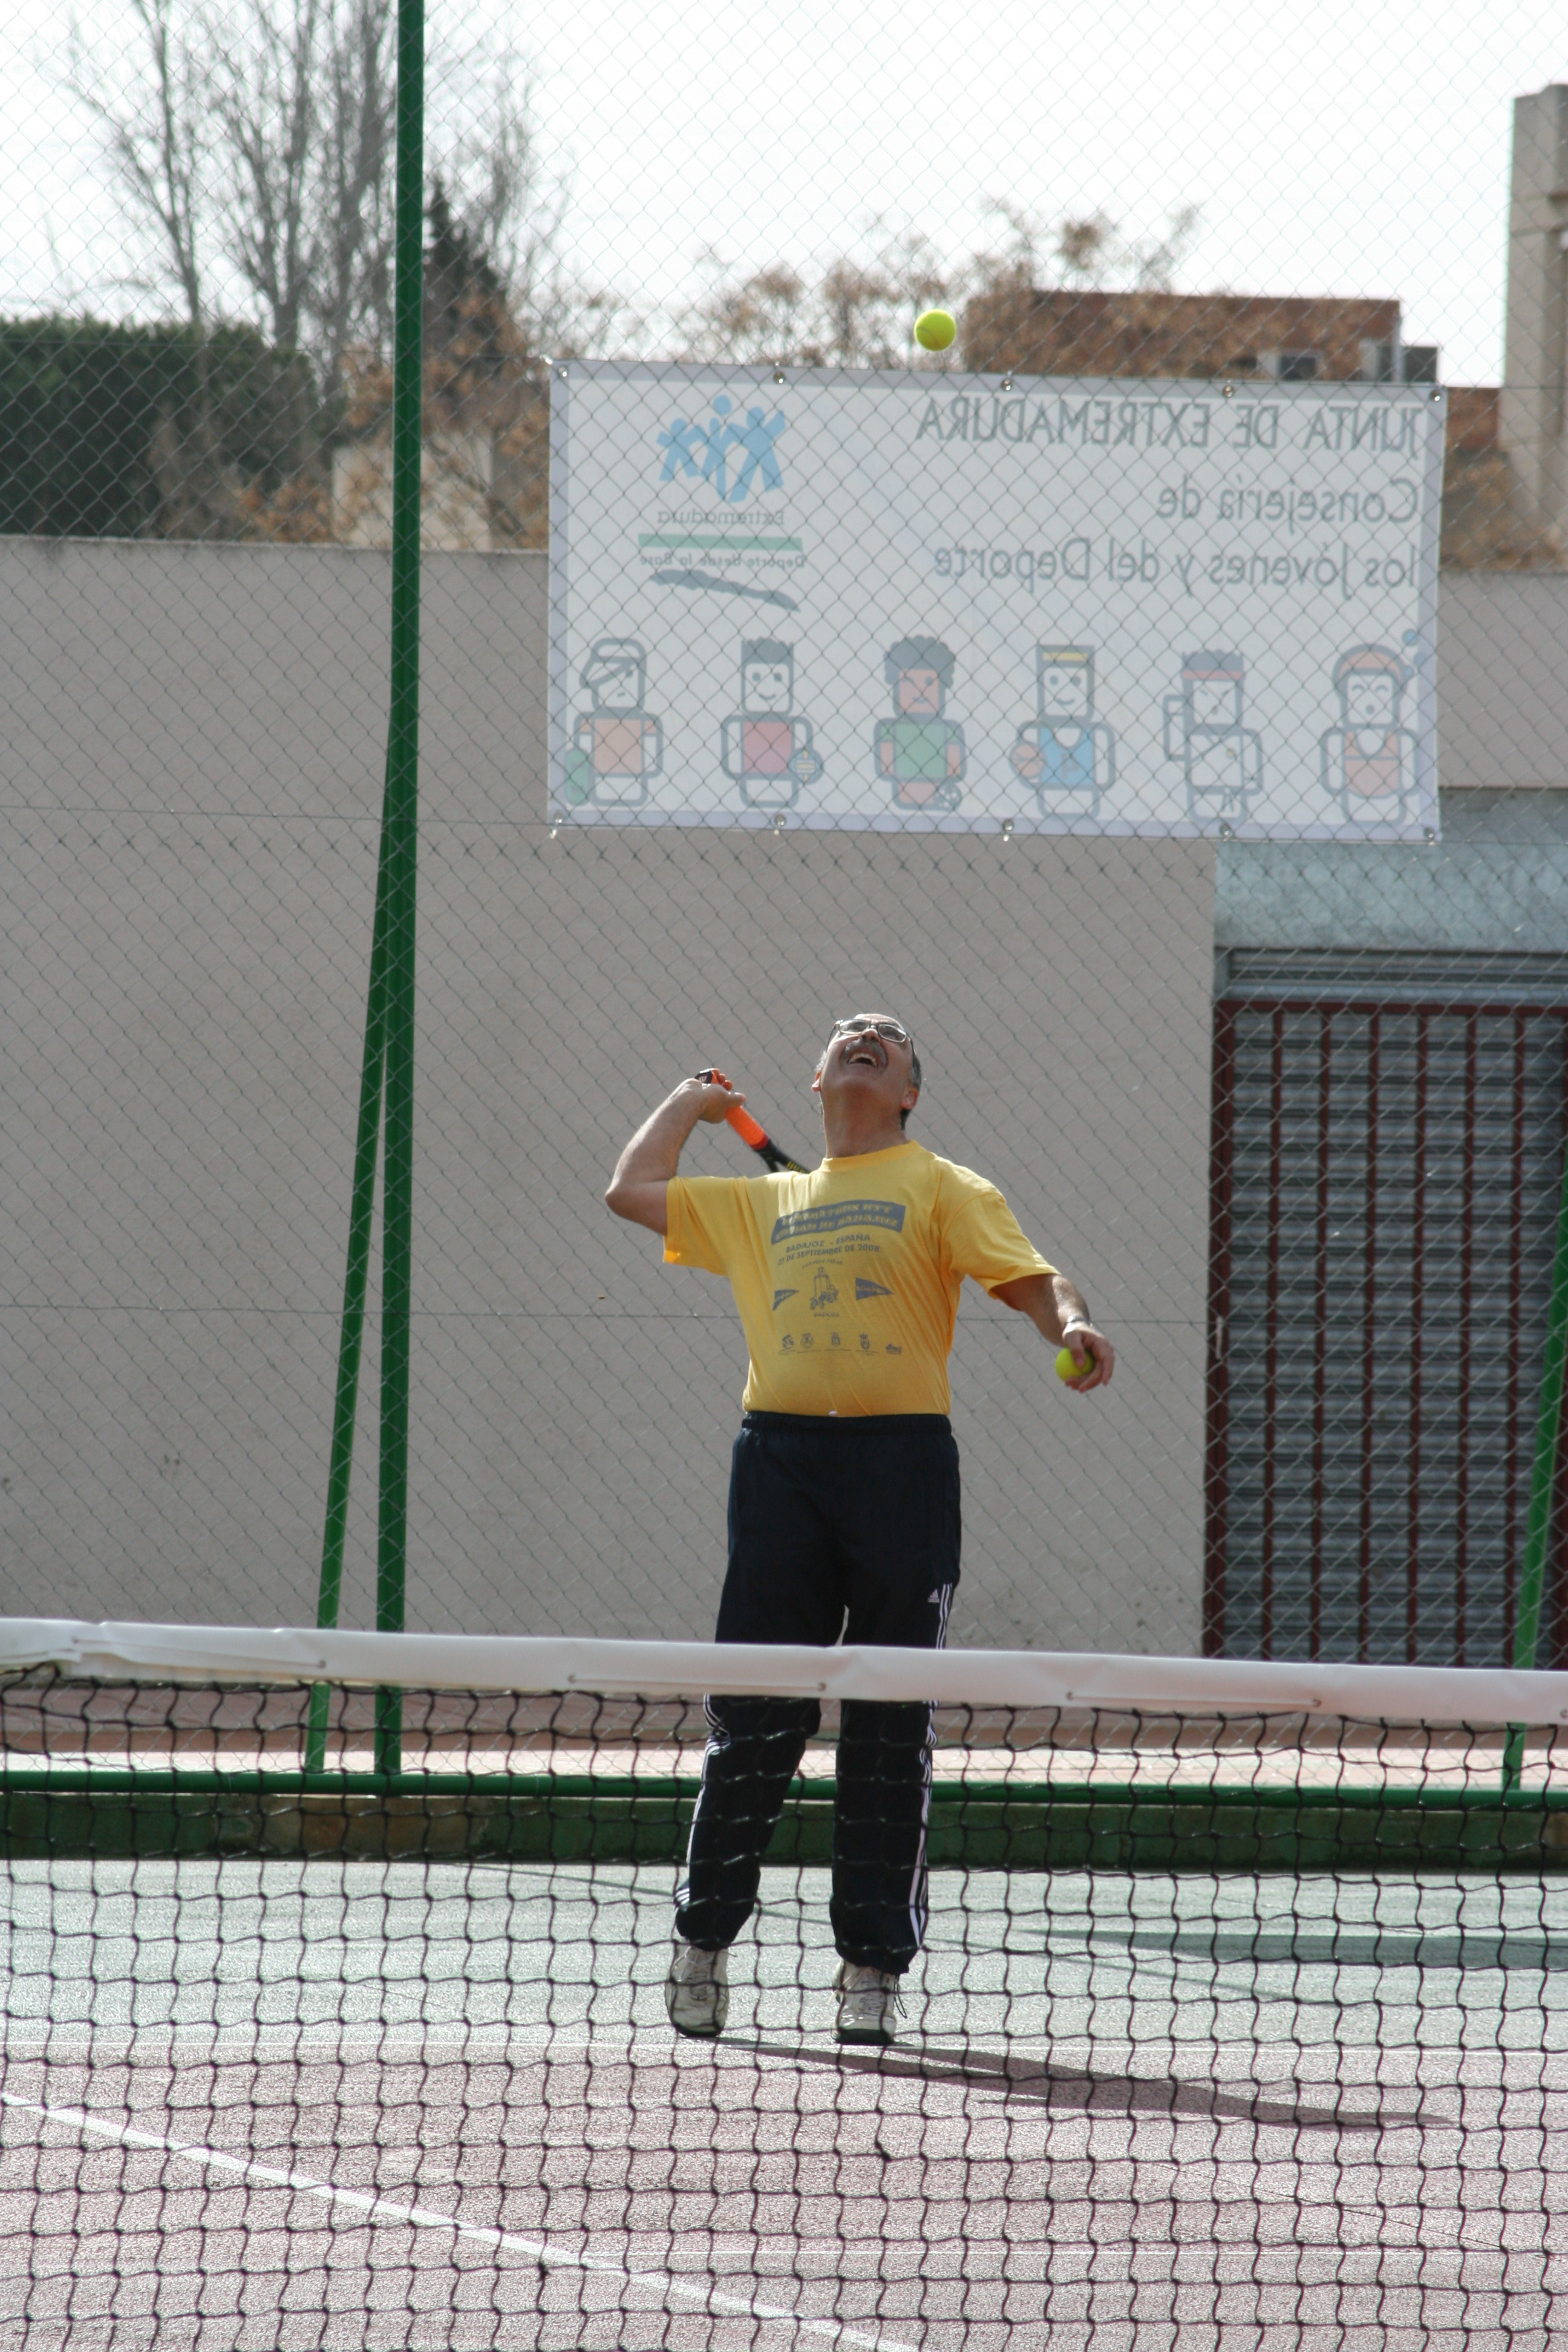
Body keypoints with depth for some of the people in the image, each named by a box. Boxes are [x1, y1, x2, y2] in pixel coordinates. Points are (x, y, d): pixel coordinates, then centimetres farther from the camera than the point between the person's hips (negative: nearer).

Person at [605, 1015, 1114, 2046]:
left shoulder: (942, 1190, 12)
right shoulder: (762, 1204, 23)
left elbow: (1033, 1280, 0)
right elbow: (632, 1189, 32)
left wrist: (1075, 1324, -21)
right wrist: (690, 1102, 41)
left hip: (901, 1457, -2)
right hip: (781, 1454, 2)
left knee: (892, 1726, -2)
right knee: (754, 1717, 0)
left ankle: (873, 1967, 2)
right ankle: (704, 1941, 9)